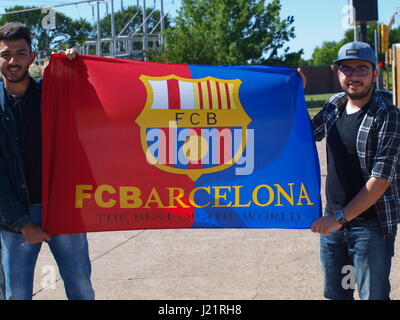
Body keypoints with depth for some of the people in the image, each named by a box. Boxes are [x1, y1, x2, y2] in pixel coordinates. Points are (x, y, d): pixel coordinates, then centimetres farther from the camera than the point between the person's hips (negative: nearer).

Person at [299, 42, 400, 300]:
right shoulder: (334, 105, 5)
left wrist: (341, 218, -18)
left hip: (371, 223, -6)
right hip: (333, 219, 6)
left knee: (373, 295, 1)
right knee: (334, 293, 17)